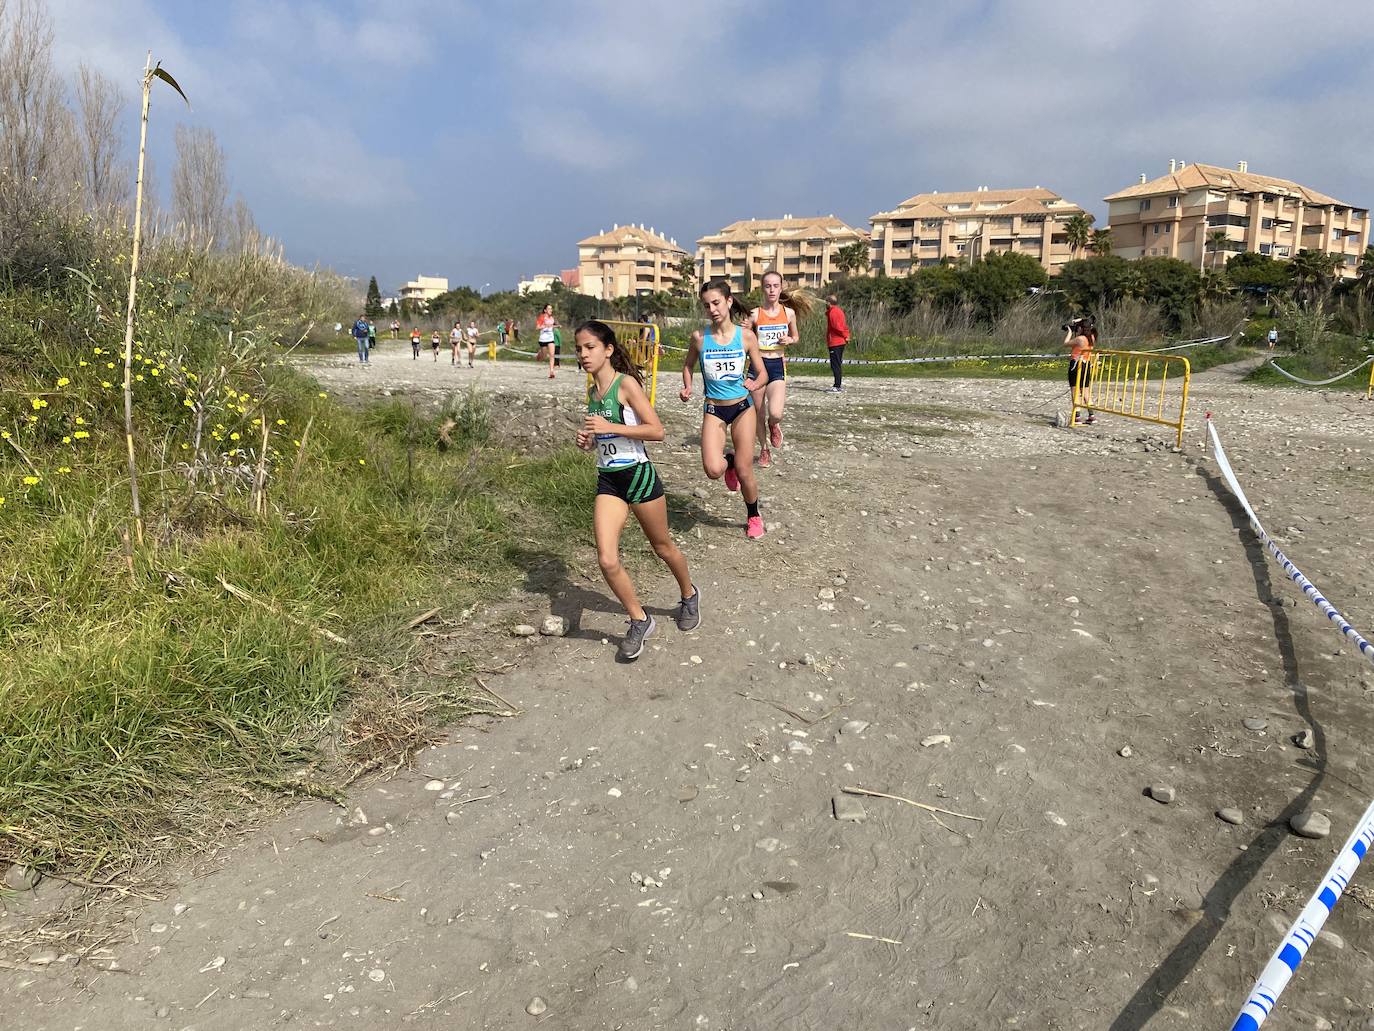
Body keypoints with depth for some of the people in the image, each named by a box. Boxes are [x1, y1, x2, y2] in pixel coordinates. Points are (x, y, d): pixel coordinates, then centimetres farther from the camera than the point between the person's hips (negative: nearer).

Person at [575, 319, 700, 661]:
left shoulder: (626, 383, -12)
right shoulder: (592, 391, 8)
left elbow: (656, 430, -18)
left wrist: (610, 427, -22)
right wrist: (588, 440, 1)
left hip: (639, 475, -5)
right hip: (608, 481, 5)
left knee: (663, 547, 15)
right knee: (607, 560, -9)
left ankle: (689, 596, 44)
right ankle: (640, 621, 10)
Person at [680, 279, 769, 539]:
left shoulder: (746, 336, -7)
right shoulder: (699, 337, -7)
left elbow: (762, 373, 0)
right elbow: (688, 364, 12)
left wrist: (755, 384, -23)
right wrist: (687, 387, -7)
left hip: (742, 407, 0)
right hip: (713, 410, 0)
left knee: (744, 471, 3)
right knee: (713, 470, -18)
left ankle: (753, 516, 31)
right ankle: (728, 461, 21)